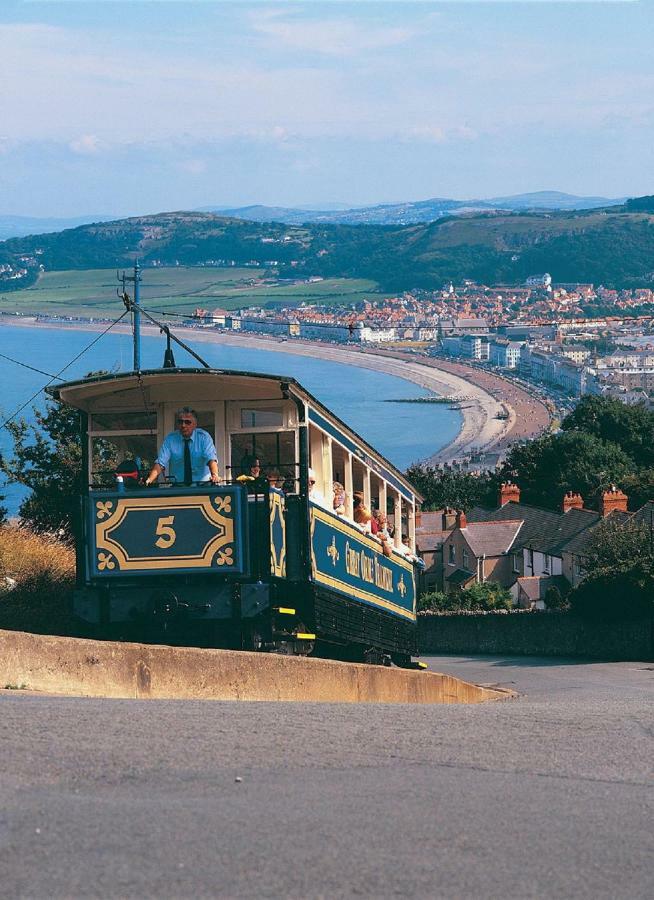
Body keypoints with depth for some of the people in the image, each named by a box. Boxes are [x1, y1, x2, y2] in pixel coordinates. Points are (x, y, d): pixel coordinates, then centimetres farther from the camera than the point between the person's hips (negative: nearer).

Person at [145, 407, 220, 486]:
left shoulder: (204, 437, -4)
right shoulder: (170, 439, -1)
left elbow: (211, 459, -17)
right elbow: (160, 463, -9)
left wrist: (215, 475, -38)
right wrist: (149, 480, -28)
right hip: (176, 487, 2)